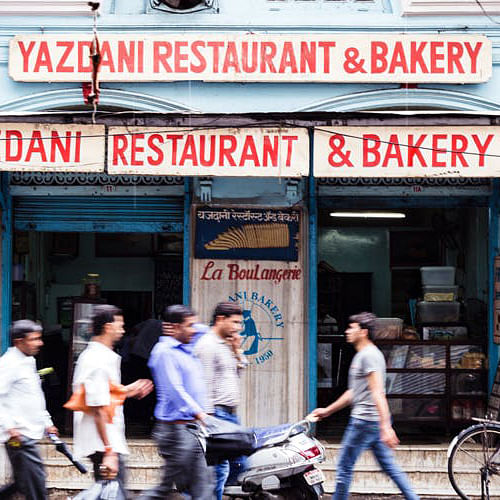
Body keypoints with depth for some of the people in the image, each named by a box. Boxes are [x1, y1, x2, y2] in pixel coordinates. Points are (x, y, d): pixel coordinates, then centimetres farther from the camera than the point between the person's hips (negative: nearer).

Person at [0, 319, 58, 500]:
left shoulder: (28, 362, 18)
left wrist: (47, 423, 24)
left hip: (30, 435, 10)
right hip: (18, 436, -10)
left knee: (22, 483, 14)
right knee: (35, 481, -9)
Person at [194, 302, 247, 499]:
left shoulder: (225, 344, 17)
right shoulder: (208, 345, -13)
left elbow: (240, 369, 25)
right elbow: (205, 384, -18)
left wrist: (236, 349, 9)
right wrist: (208, 417, -21)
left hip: (230, 415, 10)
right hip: (217, 413, -10)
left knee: (238, 463, 15)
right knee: (220, 468, -11)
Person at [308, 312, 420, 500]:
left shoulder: (369, 355, -13)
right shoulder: (361, 355, 19)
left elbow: (377, 393, -22)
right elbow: (354, 392, 27)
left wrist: (385, 426, -28)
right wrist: (328, 410, 30)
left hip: (365, 421, -10)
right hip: (375, 421, 10)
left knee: (344, 467, -1)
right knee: (390, 467, 10)